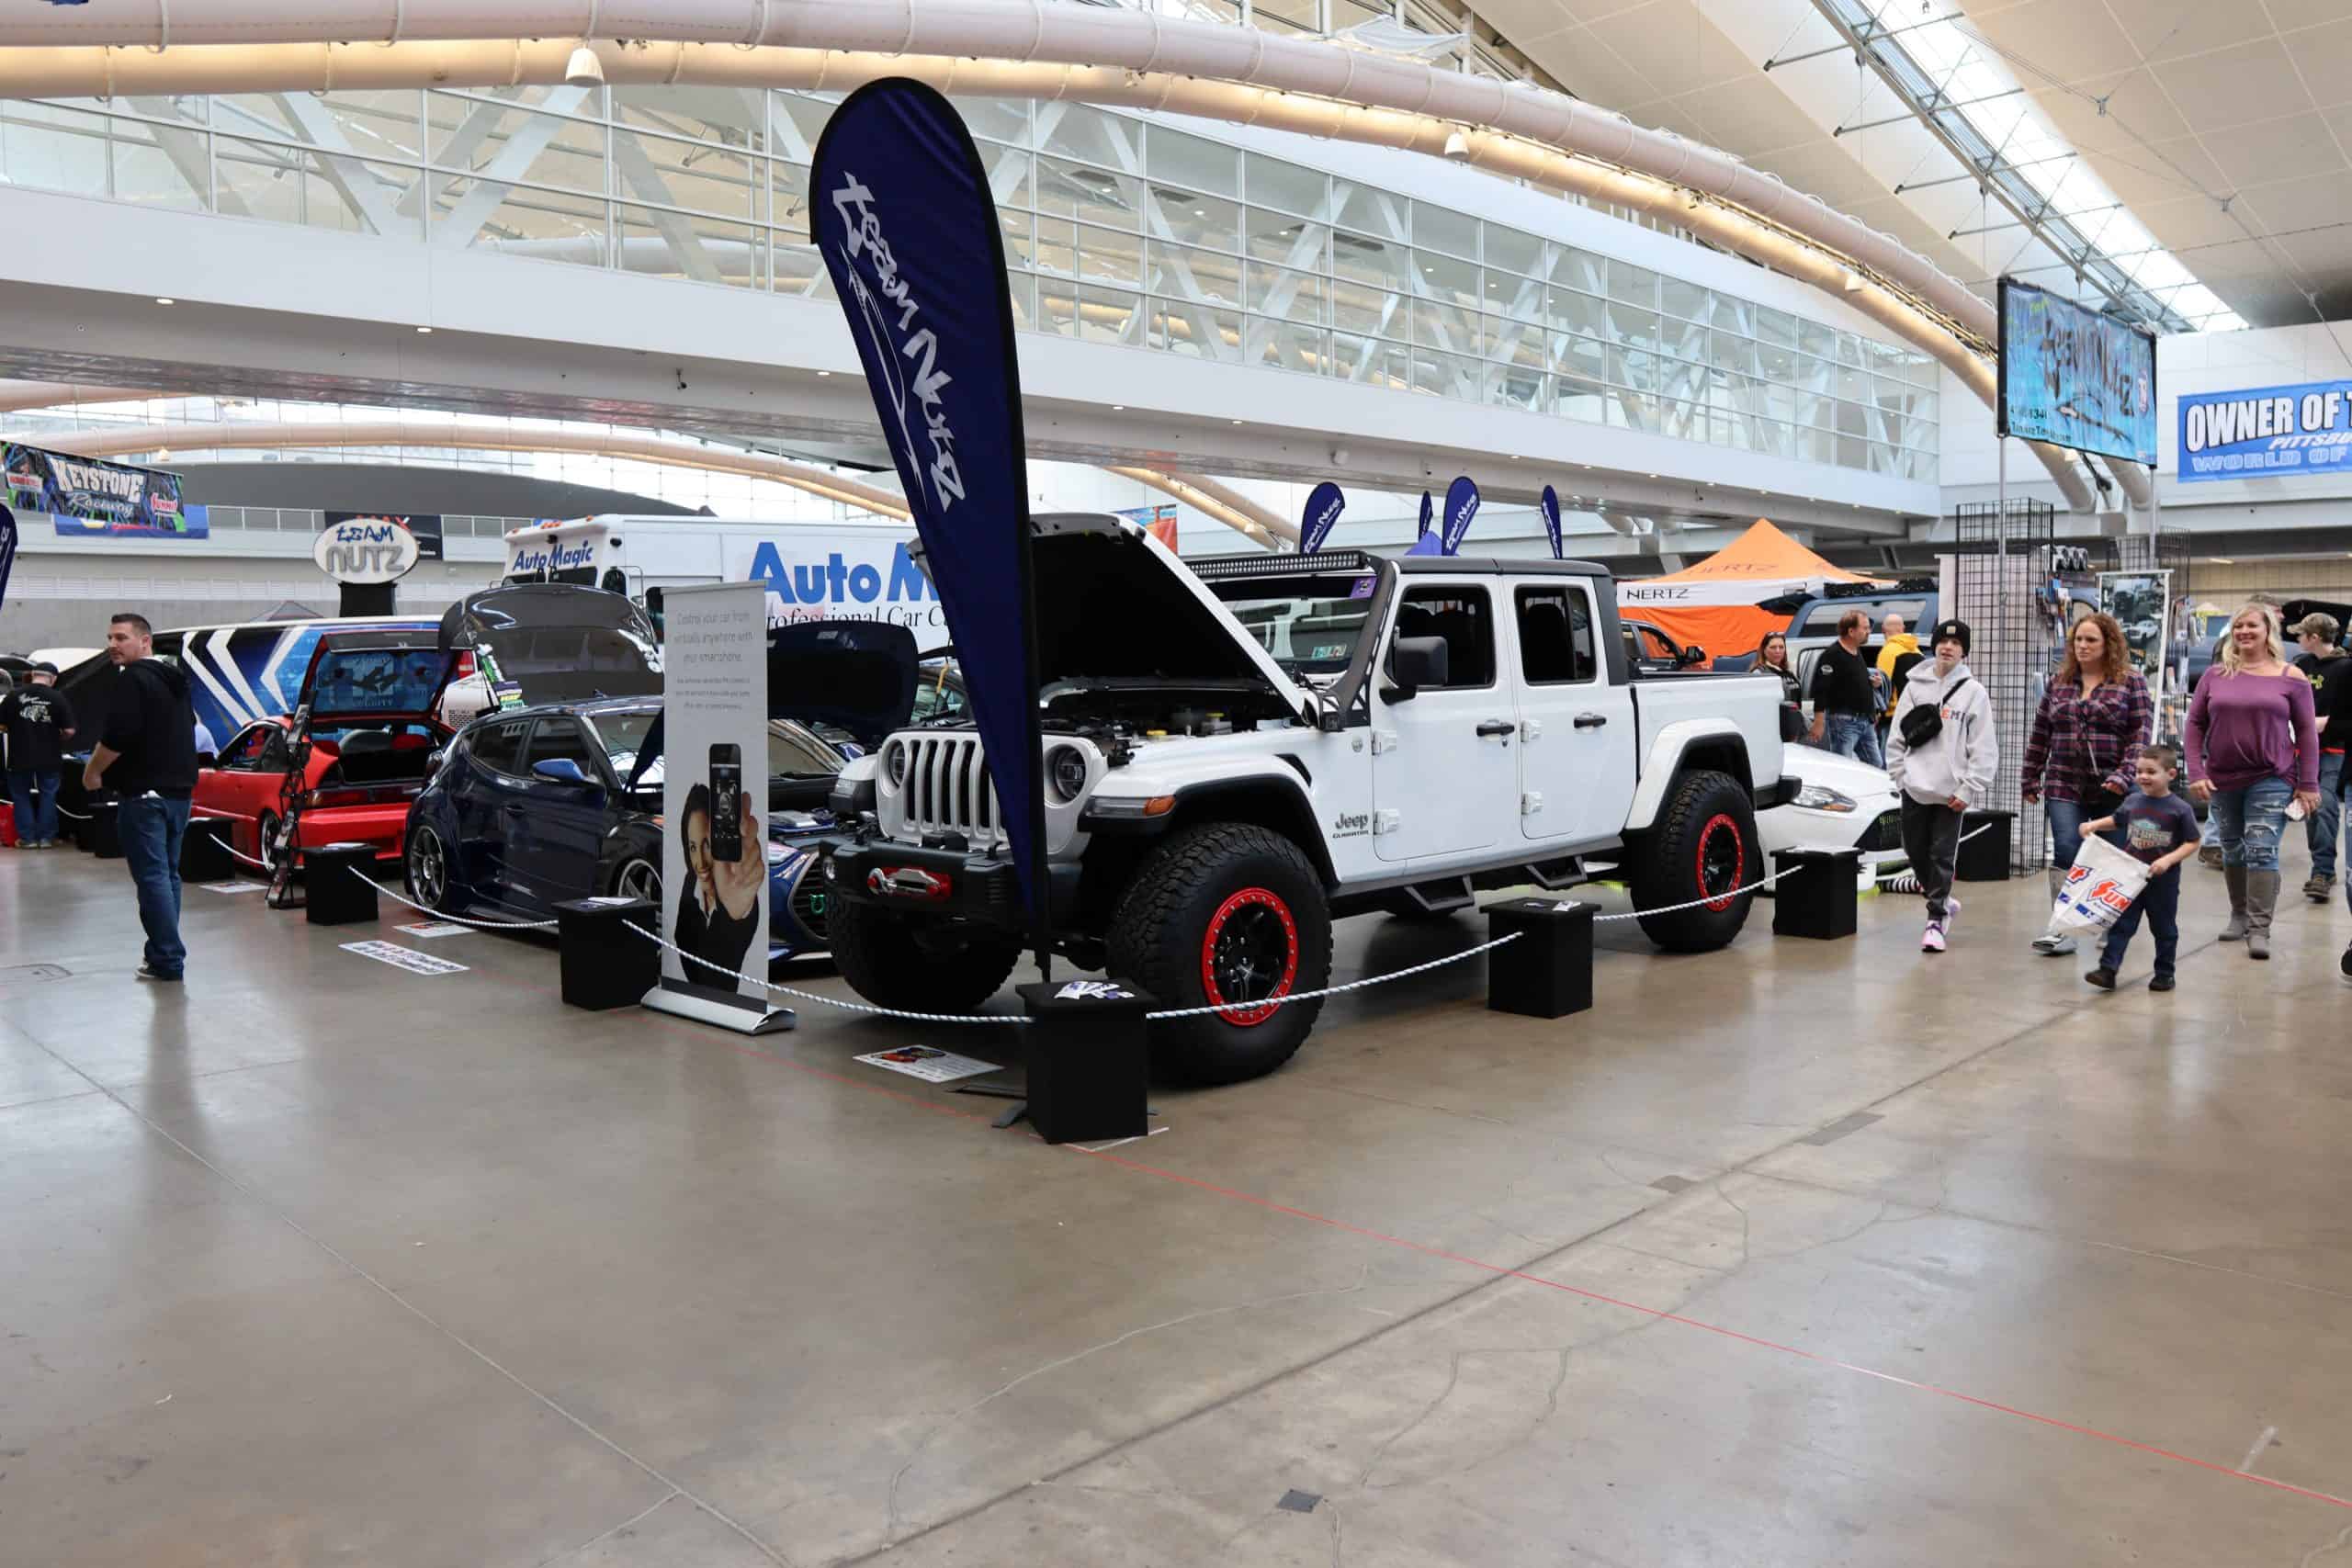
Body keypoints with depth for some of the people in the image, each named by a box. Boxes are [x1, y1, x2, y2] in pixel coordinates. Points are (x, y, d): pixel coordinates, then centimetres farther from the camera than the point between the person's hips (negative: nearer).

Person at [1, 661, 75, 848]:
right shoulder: (58, 698, -7)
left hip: (20, 757, 0)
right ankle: (46, 837, 12)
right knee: (48, 796, 11)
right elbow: (69, 731, -9)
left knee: (21, 796, 12)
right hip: (49, 758, 0)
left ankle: (27, 838, 12)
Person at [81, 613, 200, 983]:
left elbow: (118, 735, -21)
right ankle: (164, 952, 19)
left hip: (143, 794, -9)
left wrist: (92, 772, -7)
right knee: (168, 874, 15)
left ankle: (167, 961, -10)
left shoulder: (133, 679, -12)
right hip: (178, 790, 9)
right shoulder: (173, 679, 17)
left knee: (152, 877, -8)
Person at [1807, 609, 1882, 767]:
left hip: (1866, 721, 9)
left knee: (1877, 766, 12)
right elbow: (1820, 690, -20)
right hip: (1844, 722, -9)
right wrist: (1819, 723, -24)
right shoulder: (1832, 655, -15)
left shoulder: (1858, 652, 15)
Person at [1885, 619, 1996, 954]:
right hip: (1915, 788, 3)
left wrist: (1968, 789, -11)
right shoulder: (1915, 685, 6)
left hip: (1951, 791, -3)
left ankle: (1936, 920, 9)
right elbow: (1897, 736, 9)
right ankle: (1944, 902, 31)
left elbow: (1983, 748, -5)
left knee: (1943, 856, -1)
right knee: (1915, 851, 9)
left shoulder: (1973, 691, -3)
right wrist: (1901, 775, 1)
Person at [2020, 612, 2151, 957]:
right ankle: (2062, 927, -9)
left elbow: (2140, 734, -7)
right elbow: (2040, 734, 13)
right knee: (2066, 851, -11)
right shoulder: (2058, 682, 11)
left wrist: (2124, 774, -18)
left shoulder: (2132, 683, 1)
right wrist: (2030, 779, 11)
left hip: (2112, 788, -2)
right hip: (2065, 786, 2)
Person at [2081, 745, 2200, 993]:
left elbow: (2192, 843, -8)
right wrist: (2094, 824, 4)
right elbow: (2116, 821, 21)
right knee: (2120, 924, 0)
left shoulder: (2180, 809, -11)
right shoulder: (2132, 801, 2)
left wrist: (2168, 860, -21)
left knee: (2164, 928, 11)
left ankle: (2165, 973, 24)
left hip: (2163, 882, -3)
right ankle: (2107, 969, -3)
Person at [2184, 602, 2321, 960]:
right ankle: (2239, 915, 27)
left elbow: (2306, 731, 2)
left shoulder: (2290, 678, -1)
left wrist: (2308, 784, -1)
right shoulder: (2215, 675, 4)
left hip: (2271, 780, -3)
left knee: (2261, 850, -10)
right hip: (2222, 779, 3)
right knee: (2232, 850, 13)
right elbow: (2194, 725, 5)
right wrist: (2196, 773, -4)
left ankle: (2260, 929, -8)